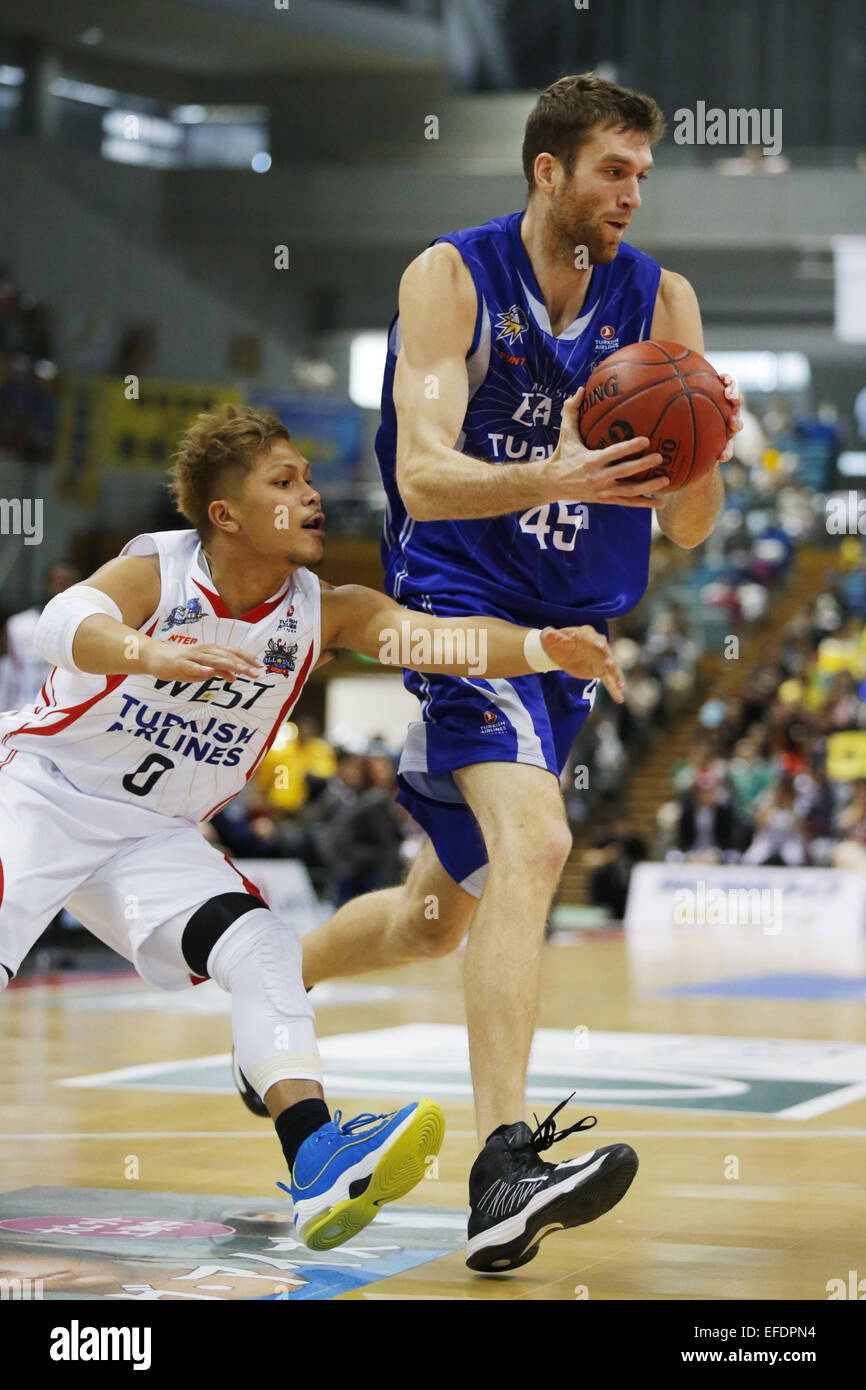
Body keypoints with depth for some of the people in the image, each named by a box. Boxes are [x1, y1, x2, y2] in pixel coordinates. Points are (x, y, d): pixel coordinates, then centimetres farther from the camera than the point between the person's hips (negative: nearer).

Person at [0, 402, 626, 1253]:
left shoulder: (321, 613, -8)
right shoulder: (156, 573, -20)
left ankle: (317, 1166, -26)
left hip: (156, 834, 4)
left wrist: (543, 648, -44)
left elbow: (435, 637, -23)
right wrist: (156, 655, -64)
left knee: (263, 952, -15)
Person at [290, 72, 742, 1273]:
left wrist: (704, 451, -23)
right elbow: (422, 477, -22)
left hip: (572, 628, 6)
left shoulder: (660, 302, 0)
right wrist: (551, 476, -40)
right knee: (532, 843, -29)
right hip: (462, 601, -6)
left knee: (446, 909, 16)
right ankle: (503, 1171, -36)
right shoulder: (453, 279, -11)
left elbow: (688, 529, -1)